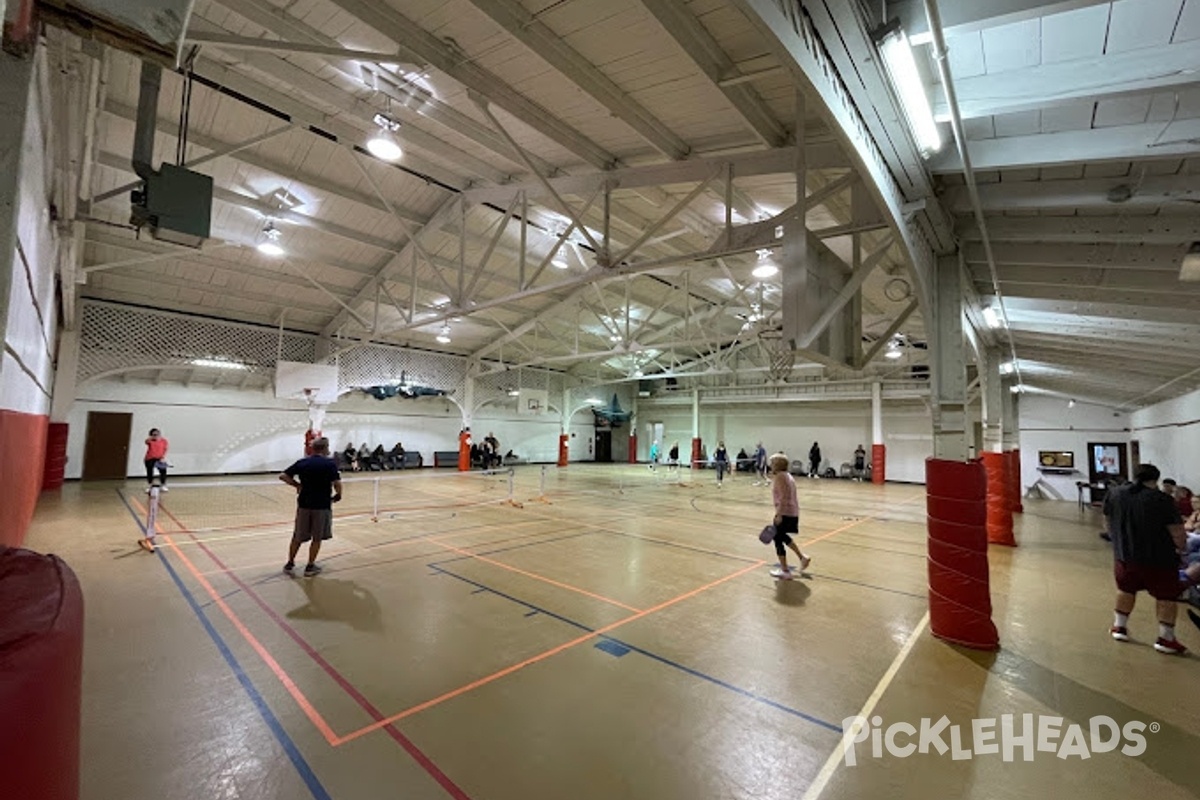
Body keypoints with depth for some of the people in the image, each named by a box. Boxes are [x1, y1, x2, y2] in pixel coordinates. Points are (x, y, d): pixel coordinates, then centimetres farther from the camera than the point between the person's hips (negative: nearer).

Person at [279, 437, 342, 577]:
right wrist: (338, 495, -1)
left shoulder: (302, 463, 2)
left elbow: (282, 476, 3)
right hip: (322, 506, -4)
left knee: (297, 537, 19)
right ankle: (310, 567, 17)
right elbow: (337, 484, -18)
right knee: (317, 538, 11)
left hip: (304, 504, 4)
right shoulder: (330, 464, -10)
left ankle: (290, 564, 30)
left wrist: (297, 485, 13)